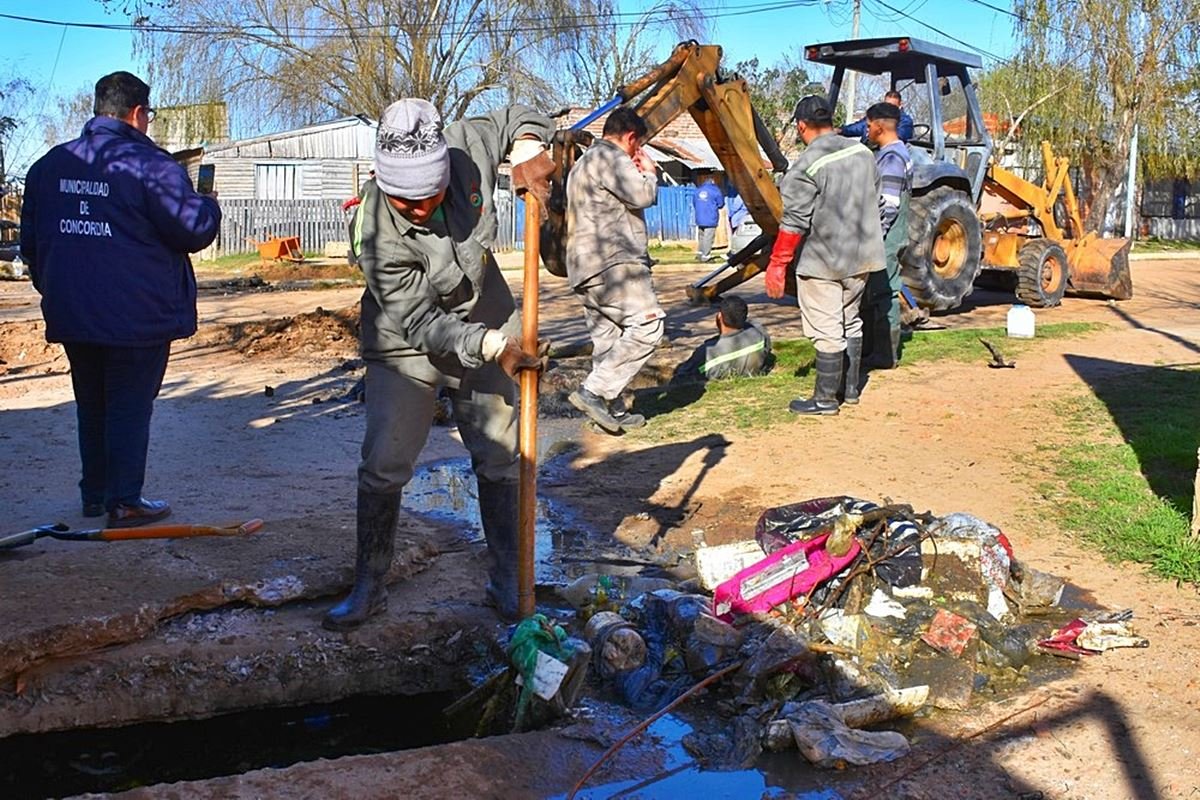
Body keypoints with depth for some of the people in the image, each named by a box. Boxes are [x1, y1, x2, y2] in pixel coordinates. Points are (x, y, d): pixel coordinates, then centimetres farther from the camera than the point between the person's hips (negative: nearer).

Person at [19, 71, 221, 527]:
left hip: (72, 315, 6)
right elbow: (193, 229, -14)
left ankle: (94, 494, 27)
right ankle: (124, 503, 5)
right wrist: (209, 206, 8)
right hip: (137, 317, -6)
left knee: (91, 406, 18)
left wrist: (54, 290, 26)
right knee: (130, 407, 2)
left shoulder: (50, 165, 9)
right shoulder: (151, 165, -13)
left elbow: (30, 242, 15)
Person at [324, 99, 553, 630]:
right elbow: (421, 324, -28)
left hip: (486, 331, 4)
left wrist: (527, 147, -21)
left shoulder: (468, 145, -20)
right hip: (406, 347, -3)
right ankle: (369, 588, 14)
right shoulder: (374, 234, -30)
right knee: (383, 466, -5)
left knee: (499, 459, 8)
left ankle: (506, 581, 22)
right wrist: (492, 345, -40)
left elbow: (516, 120, 2)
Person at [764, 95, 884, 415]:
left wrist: (777, 264, -13)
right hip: (860, 257, 7)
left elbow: (794, 223, -19)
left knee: (826, 330, -1)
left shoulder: (806, 166, -18)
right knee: (850, 321, 20)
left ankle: (826, 398, 7)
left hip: (822, 262, -7)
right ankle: (850, 387, 30)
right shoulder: (863, 153, 4)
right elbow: (873, 203, 13)